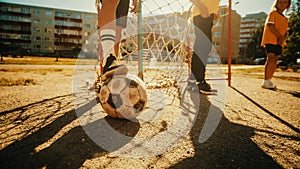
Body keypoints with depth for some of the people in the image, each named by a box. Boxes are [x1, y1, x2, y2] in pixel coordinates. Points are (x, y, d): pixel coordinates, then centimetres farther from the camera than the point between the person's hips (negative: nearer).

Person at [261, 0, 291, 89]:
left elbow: (285, 31, 16)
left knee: (275, 60, 2)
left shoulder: (285, 19, 24)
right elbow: (270, 26, -10)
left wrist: (282, 38, -7)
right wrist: (280, 36, -14)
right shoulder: (273, 13, 4)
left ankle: (268, 81, 6)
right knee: (270, 58, -18)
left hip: (279, 42, 8)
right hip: (271, 40, -7)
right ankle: (265, 82, -21)